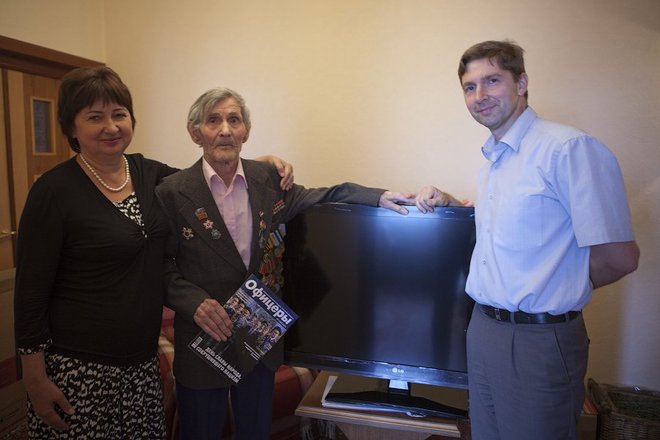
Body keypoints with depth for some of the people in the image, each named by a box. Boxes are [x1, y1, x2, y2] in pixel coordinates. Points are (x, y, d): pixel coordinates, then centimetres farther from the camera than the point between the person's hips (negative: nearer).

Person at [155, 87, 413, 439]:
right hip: (204, 339, -3)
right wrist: (195, 302, -23)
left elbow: (320, 196, 8)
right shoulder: (173, 192, -11)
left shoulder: (267, 179, -2)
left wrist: (379, 196, -3)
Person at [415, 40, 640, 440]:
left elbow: (619, 257, -19)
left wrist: (561, 291, -3)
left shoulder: (569, 148, -17)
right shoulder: (493, 158, 10)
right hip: (484, 328, 8)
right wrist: (448, 203, 9)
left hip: (540, 340, -8)